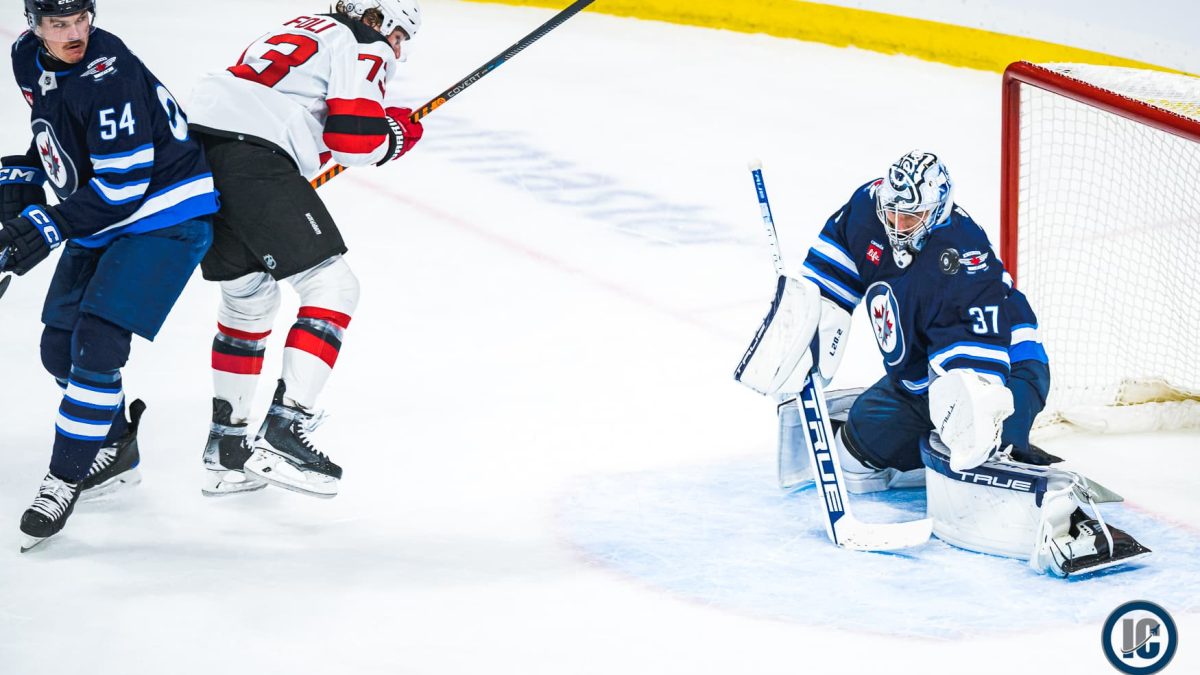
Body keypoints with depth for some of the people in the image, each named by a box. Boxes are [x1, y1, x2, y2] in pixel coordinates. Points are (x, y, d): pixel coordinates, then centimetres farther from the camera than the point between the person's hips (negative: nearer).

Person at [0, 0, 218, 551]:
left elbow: (124, 185, -28)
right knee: (60, 348, 10)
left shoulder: (110, 75, -28)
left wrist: (51, 227, -30)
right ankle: (115, 449, 31)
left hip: (165, 217, -9)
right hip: (99, 221, 9)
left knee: (98, 343, -18)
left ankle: (66, 477, -8)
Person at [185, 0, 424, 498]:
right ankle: (282, 434, -14)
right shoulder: (364, 48, 5)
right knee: (331, 286, -4)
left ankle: (225, 445, 28)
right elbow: (356, 138, -7)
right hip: (252, 160, -9)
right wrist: (397, 135, 11)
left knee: (249, 298, 24)